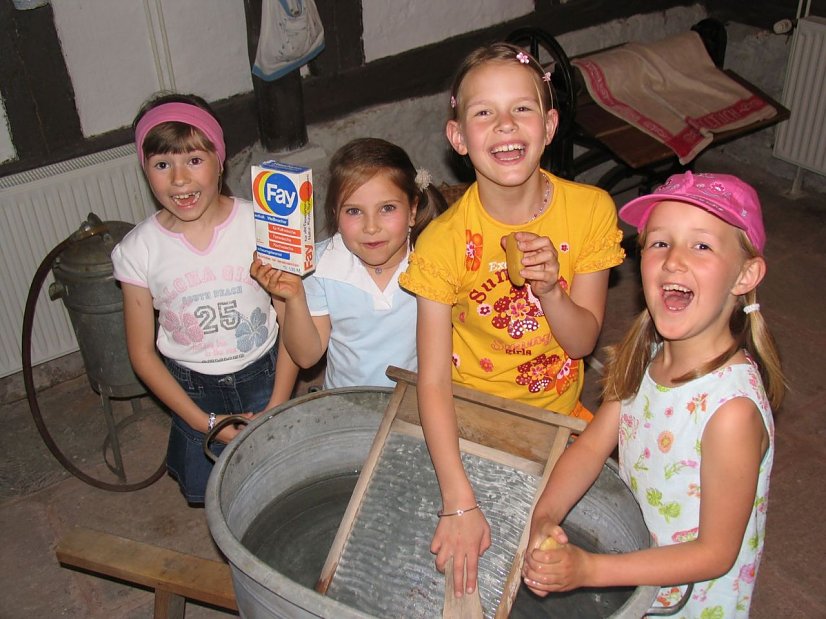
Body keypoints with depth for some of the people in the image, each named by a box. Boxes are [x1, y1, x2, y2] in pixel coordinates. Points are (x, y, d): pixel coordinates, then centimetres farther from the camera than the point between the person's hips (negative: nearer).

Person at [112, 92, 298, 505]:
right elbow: (143, 353, -3)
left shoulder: (260, 225, -15)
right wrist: (204, 422, -7)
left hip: (264, 377, -1)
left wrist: (277, 407, -11)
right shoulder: (138, 250, -12)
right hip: (193, 391, 1)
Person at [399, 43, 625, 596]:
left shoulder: (591, 209, -16)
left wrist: (548, 289, -31)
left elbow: (583, 340, -9)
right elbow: (433, 380, -23)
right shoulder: (443, 243, -23)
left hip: (558, 412, 3)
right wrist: (459, 502, -30)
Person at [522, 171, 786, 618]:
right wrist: (544, 519, -19)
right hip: (634, 555, 5)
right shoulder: (648, 354, -11)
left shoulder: (731, 409, -31)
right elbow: (592, 445, -3)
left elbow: (715, 553, -22)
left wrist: (588, 570, -25)